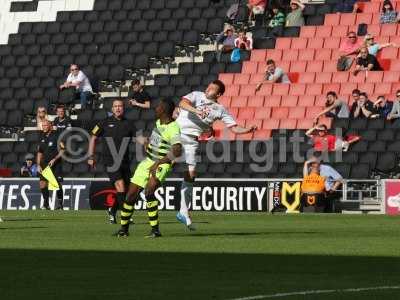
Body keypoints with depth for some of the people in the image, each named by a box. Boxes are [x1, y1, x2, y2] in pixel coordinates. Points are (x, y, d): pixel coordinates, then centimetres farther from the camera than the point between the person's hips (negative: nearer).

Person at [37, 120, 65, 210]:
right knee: (42, 184, -4)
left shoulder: (57, 136, -5)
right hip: (45, 164, 5)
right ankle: (46, 204, 4)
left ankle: (60, 205, 2)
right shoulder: (42, 138, 13)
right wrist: (38, 165, 9)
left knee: (58, 184, -7)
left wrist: (54, 159, -18)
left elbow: (62, 150, -9)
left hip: (56, 164, -5)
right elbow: (39, 152, 18)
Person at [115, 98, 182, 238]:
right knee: (131, 194, 5)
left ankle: (155, 230, -24)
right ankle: (124, 229, 22)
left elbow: (177, 151, -38)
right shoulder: (158, 122, 3)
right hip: (148, 161, 8)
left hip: (162, 165, -8)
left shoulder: (173, 129, -22)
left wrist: (158, 163, -36)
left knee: (149, 191, -32)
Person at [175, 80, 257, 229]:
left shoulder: (220, 109, 8)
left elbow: (234, 128, 6)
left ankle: (183, 212, 4)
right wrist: (196, 110, -34)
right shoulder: (197, 96, 2)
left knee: (190, 174, -2)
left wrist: (248, 130, -12)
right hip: (176, 133, -1)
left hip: (191, 142, 1)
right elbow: (183, 103, -17)